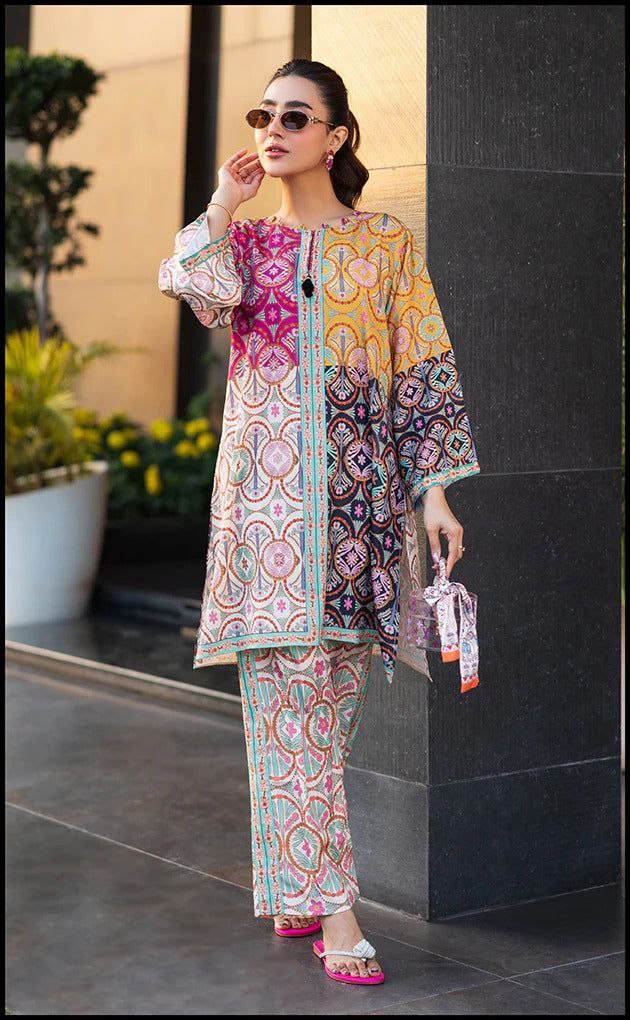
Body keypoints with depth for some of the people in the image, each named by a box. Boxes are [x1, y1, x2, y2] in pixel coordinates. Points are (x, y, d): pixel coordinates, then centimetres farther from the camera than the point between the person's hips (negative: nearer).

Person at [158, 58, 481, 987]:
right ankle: (330, 908, -6)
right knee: (292, 685, -8)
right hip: (267, 483, 0)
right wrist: (224, 206, -2)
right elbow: (200, 291, -12)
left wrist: (436, 486, -1)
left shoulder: (387, 243, 9)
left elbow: (425, 371, 6)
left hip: (359, 483, 0)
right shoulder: (242, 238, 12)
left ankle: (293, 884, 19)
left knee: (334, 689, 3)